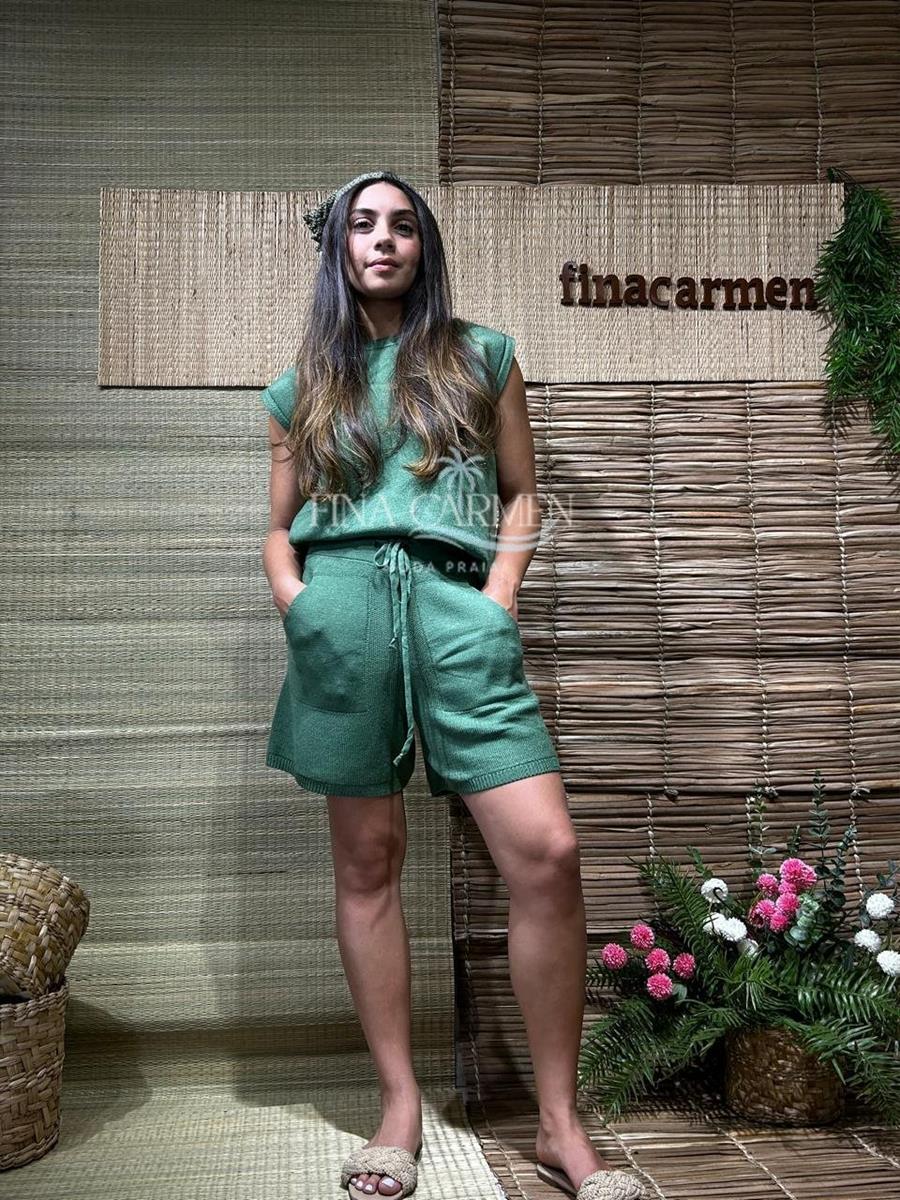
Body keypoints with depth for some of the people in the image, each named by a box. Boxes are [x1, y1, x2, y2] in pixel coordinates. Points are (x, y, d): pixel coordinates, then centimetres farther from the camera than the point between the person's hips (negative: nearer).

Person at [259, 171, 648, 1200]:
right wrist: (295, 598, 1)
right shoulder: (302, 387, 18)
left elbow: (520, 496, 15)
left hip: (456, 602, -1)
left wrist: (499, 598, 0)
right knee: (367, 857, 3)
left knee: (547, 851, -12)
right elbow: (278, 527, 20)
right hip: (342, 603, 2)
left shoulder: (481, 358, 16)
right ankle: (400, 1105, 16)